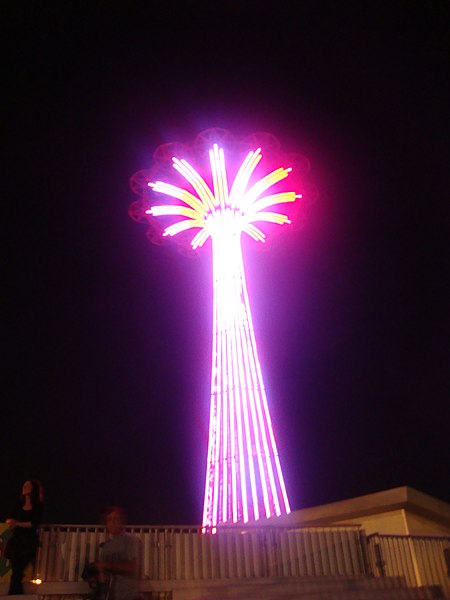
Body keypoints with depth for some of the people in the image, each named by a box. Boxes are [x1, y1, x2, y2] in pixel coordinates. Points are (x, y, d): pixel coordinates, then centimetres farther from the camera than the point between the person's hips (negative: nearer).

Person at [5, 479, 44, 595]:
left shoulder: (38, 505, -5)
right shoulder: (19, 504, 11)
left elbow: (35, 523, -14)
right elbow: (9, 519, 10)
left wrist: (18, 523, -18)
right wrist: (11, 522, -14)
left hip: (28, 542, -5)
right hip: (15, 540, 5)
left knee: (16, 573, -6)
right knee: (16, 572, 6)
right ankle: (18, 596, 21)